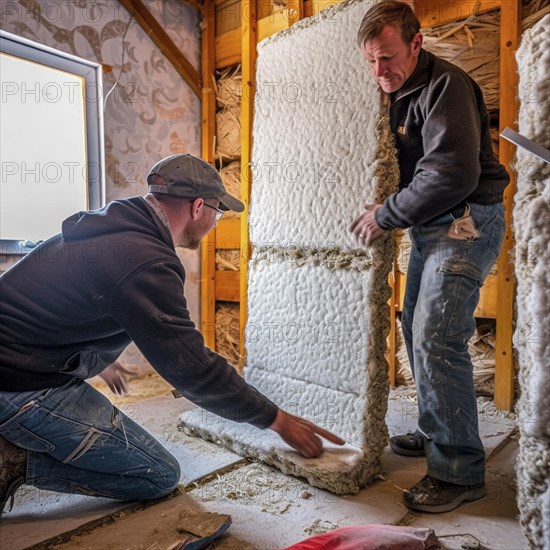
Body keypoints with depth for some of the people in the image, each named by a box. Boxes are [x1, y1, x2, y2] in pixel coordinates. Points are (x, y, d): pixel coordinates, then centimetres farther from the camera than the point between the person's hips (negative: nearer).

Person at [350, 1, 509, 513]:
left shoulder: (444, 86, -14)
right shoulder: (399, 94, 15)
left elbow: (453, 174, -25)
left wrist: (386, 215, -17)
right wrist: (388, 209, 2)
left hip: (466, 222, -9)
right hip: (431, 225, 10)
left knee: (436, 339, -16)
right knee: (417, 330, 12)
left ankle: (460, 469, -1)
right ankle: (435, 433, 28)